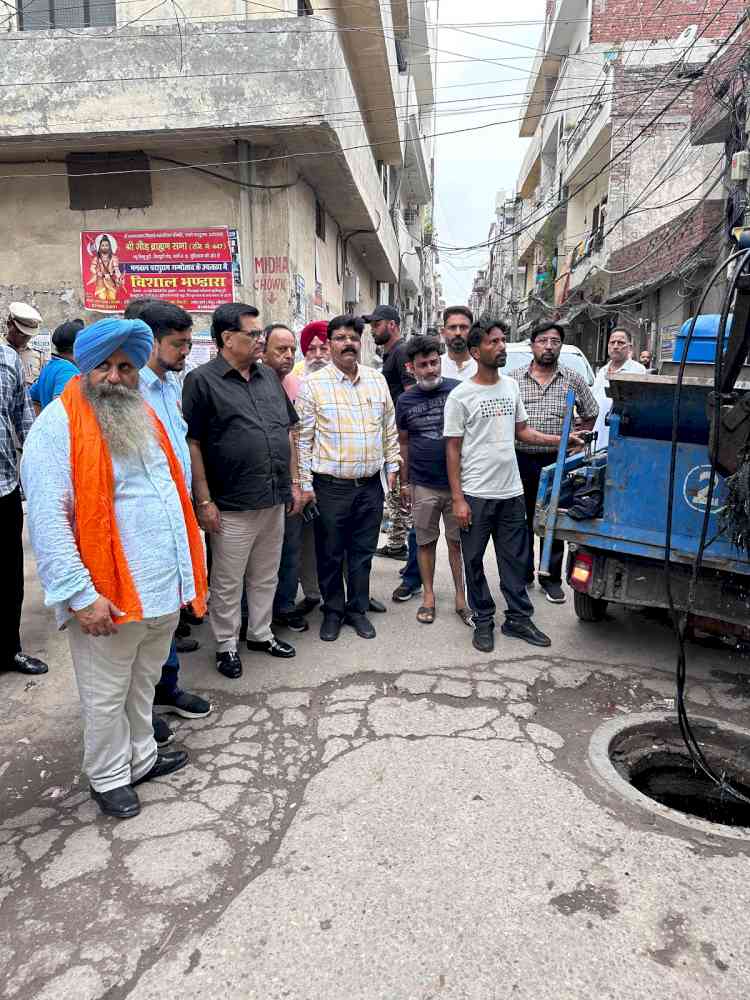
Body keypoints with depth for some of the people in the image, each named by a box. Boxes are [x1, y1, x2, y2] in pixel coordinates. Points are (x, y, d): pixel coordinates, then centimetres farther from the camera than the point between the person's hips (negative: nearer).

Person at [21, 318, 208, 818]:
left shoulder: (144, 417, 11)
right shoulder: (57, 426, -13)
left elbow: (174, 490, 17)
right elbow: (47, 521, -20)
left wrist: (193, 562, 13)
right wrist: (80, 595, -23)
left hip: (164, 588, 7)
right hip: (108, 596, -7)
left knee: (144, 685, 23)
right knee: (107, 698, 11)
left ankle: (141, 757, 43)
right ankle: (109, 777, 32)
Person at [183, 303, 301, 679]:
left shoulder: (269, 376, 11)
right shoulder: (202, 380, -8)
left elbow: (287, 431, 16)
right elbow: (191, 443, -11)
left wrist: (293, 482, 12)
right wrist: (204, 501, -14)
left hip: (275, 500, 6)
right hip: (232, 506, -6)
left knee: (266, 577, 18)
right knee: (228, 582, 8)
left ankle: (260, 633, 35)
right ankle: (226, 645, 24)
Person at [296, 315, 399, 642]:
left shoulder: (377, 380, 7)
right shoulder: (313, 384, -5)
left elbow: (389, 428, 14)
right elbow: (303, 437, -5)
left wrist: (392, 466, 10)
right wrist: (305, 483, -7)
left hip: (370, 485, 3)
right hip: (330, 486, -3)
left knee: (363, 553, 13)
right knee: (330, 554, 9)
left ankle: (358, 609, 29)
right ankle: (333, 611, 27)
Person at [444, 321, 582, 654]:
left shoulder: (512, 386, 8)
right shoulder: (461, 396, -8)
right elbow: (453, 448, -8)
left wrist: (560, 440, 3)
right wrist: (457, 499, -12)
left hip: (512, 492, 5)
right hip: (476, 495, -5)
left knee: (515, 558, 12)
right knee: (474, 561, 7)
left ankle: (518, 619, 26)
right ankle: (483, 622, 22)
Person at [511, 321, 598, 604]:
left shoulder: (573, 380, 4)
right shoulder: (514, 378, 3)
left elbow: (590, 414, 14)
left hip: (557, 462, 0)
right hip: (521, 460, 0)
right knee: (522, 521, 10)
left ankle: (551, 578, 20)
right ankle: (523, 574, 24)